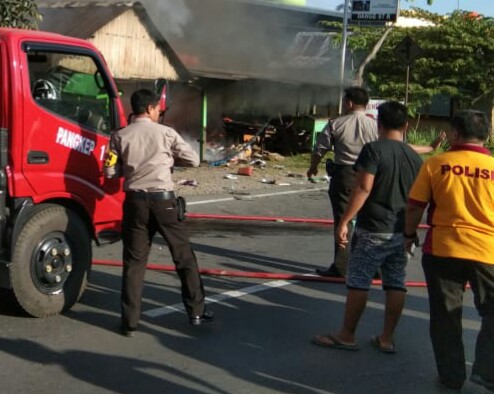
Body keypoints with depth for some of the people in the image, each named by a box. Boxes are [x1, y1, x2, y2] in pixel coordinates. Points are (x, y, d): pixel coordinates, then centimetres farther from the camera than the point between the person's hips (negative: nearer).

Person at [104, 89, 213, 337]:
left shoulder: (120, 136, 1)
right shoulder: (166, 133, -2)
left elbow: (110, 172, 2)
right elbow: (193, 160, 3)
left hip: (135, 201, 2)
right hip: (163, 200, -2)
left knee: (134, 261, 7)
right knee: (184, 257, 12)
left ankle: (130, 322, 7)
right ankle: (196, 312, 18)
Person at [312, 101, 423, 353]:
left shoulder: (374, 149, -10)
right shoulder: (414, 156, 7)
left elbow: (363, 188, -18)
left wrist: (344, 221, -15)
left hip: (373, 230, -6)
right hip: (402, 232, 6)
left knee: (358, 282, 2)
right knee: (396, 284, 9)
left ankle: (347, 335, 10)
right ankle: (387, 338, 16)